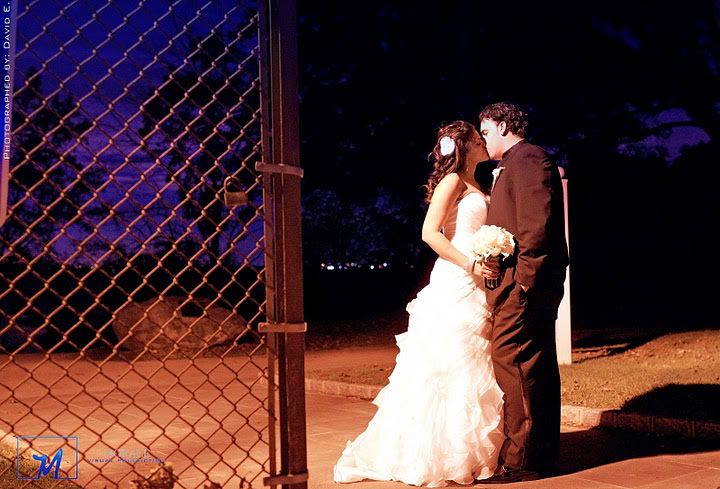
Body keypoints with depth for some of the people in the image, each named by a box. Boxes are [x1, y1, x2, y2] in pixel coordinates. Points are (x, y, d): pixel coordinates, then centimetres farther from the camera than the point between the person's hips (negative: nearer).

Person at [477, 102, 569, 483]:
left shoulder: (525, 158, -9)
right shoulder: (519, 163, 23)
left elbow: (536, 224, -19)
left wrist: (523, 279, -21)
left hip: (524, 282, -11)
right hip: (537, 283, 11)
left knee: (511, 360, -11)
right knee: (538, 366, 12)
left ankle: (520, 459, -7)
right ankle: (543, 454, 19)